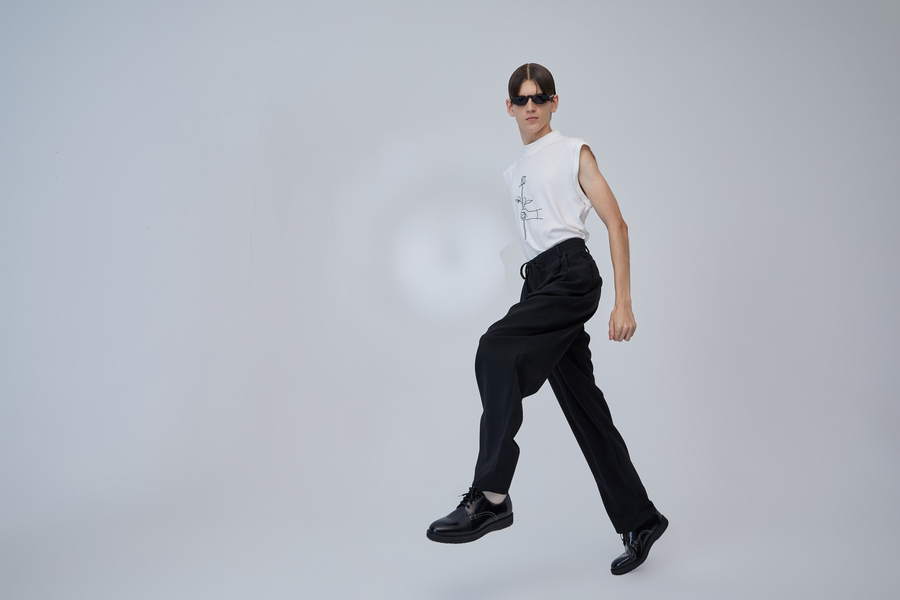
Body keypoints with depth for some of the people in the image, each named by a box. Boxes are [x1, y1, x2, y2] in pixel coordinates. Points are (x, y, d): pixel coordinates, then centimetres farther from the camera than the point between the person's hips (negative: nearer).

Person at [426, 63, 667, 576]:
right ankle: (640, 520, 15)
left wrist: (624, 302, -10)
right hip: (542, 282, 7)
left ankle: (491, 495, -31)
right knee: (584, 406, 6)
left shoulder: (575, 152, 5)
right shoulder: (516, 171, 24)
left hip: (572, 274, -7)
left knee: (497, 350, -29)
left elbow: (617, 224, -2)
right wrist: (535, 299, 23)